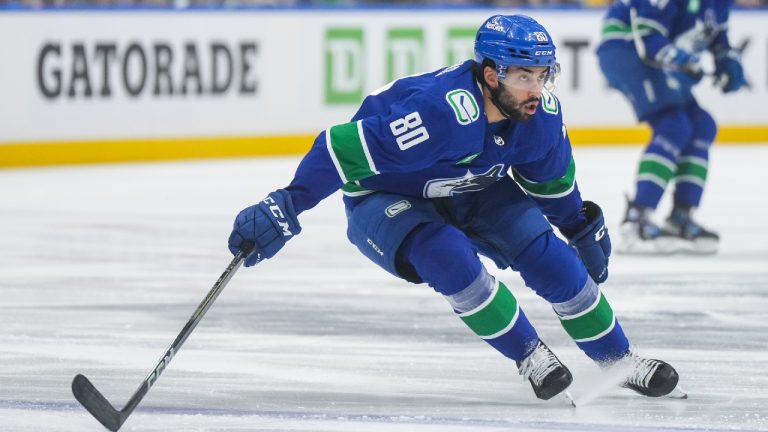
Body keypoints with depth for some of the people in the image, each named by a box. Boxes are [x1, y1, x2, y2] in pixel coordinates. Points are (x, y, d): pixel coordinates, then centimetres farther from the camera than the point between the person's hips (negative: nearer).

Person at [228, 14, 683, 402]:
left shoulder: (541, 113, -18)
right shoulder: (440, 112, -41)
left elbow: (551, 175, 6)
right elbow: (346, 147, -41)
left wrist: (583, 228, 17)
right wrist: (284, 209, -45)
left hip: (471, 191, 6)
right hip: (386, 198, -5)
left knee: (546, 253, -10)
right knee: (449, 259, -32)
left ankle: (620, 359, 6)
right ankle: (530, 357, -13)